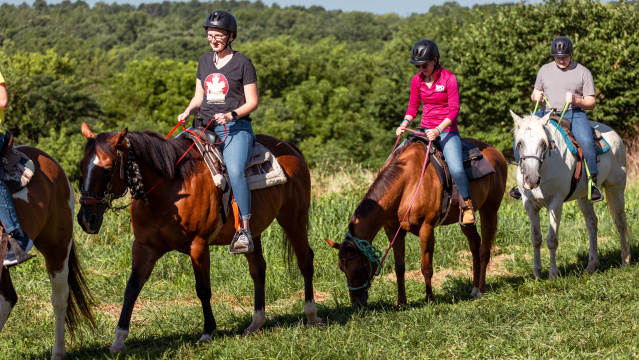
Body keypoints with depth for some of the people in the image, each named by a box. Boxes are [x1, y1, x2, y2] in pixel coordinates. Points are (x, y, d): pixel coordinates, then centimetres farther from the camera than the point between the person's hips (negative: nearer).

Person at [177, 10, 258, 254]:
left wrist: (231, 115, -18)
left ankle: (244, 231, -32)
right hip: (205, 128, 6)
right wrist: (187, 112, 1)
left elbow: (252, 102, -1)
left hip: (235, 129, -6)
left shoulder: (243, 64, 0)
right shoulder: (205, 61, 16)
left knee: (235, 171, -32)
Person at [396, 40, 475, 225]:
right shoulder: (417, 80, 4)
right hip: (425, 131, 5)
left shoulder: (449, 79, -11)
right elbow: (413, 107, 12)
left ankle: (467, 205, -6)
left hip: (447, 131, -5)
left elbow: (454, 110, -14)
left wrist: (438, 130, -27)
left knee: (456, 169, -27)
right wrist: (404, 124, -8)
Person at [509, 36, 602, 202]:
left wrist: (575, 100, -17)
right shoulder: (545, 70, 16)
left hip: (573, 114, -3)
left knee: (586, 142, -33)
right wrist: (535, 96, -1)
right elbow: (535, 95, 25)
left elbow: (591, 103, 4)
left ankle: (593, 183, -24)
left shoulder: (583, 72, 5)